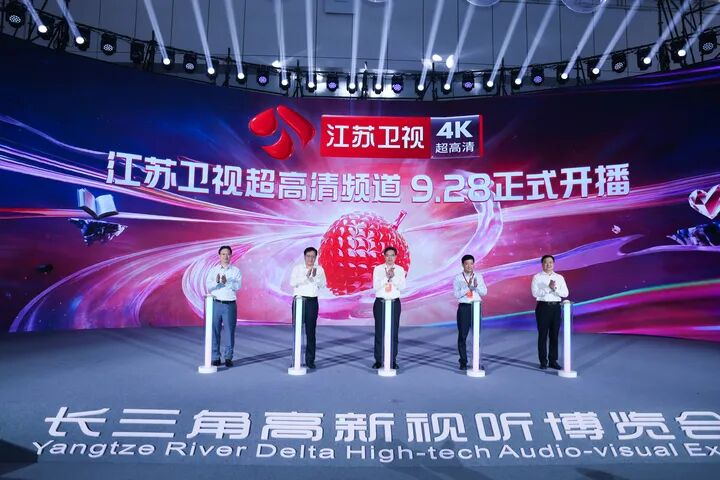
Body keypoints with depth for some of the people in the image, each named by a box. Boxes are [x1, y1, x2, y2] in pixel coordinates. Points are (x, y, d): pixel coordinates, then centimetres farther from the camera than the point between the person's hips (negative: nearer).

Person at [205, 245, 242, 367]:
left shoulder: (236, 270, 6)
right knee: (214, 331, 2)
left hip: (230, 305, -1)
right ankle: (215, 357, 12)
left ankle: (228, 357, 9)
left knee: (229, 331, 0)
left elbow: (238, 286, -8)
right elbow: (208, 286, -4)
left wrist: (227, 282, -24)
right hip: (216, 304, 1)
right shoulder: (213, 270, 9)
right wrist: (216, 281, -22)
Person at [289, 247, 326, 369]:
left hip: (312, 301, 1)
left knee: (311, 332, 2)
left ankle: (310, 360, 8)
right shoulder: (297, 268, 3)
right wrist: (306, 276, -19)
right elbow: (292, 283, -10)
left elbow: (323, 284, -3)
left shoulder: (319, 269, 7)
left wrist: (315, 276, -19)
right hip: (299, 300, -1)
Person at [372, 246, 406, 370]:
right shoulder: (377, 269, 1)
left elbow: (402, 287, -5)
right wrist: (386, 277, -18)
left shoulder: (400, 270, 5)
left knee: (394, 332, 3)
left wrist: (393, 277, -18)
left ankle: (393, 360, 11)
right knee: (379, 332, 2)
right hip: (380, 303, -1)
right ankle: (378, 360, 10)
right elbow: (375, 286, -8)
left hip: (394, 303, 1)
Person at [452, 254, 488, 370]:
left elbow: (484, 292, 0)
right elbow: (457, 294, -9)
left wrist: (477, 286, -18)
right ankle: (463, 362, 13)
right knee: (462, 335, 2)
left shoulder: (479, 277, 6)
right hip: (464, 307, -2)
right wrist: (468, 287, -20)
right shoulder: (458, 278, -1)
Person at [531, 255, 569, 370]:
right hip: (543, 307, -3)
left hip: (556, 307, 3)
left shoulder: (559, 277, 9)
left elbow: (565, 293, 0)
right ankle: (543, 361, 10)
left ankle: (553, 361, 16)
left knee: (554, 335, 7)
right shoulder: (537, 277, -1)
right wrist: (549, 288, -20)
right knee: (543, 335, 2)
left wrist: (555, 289, -17)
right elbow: (535, 293, -13)